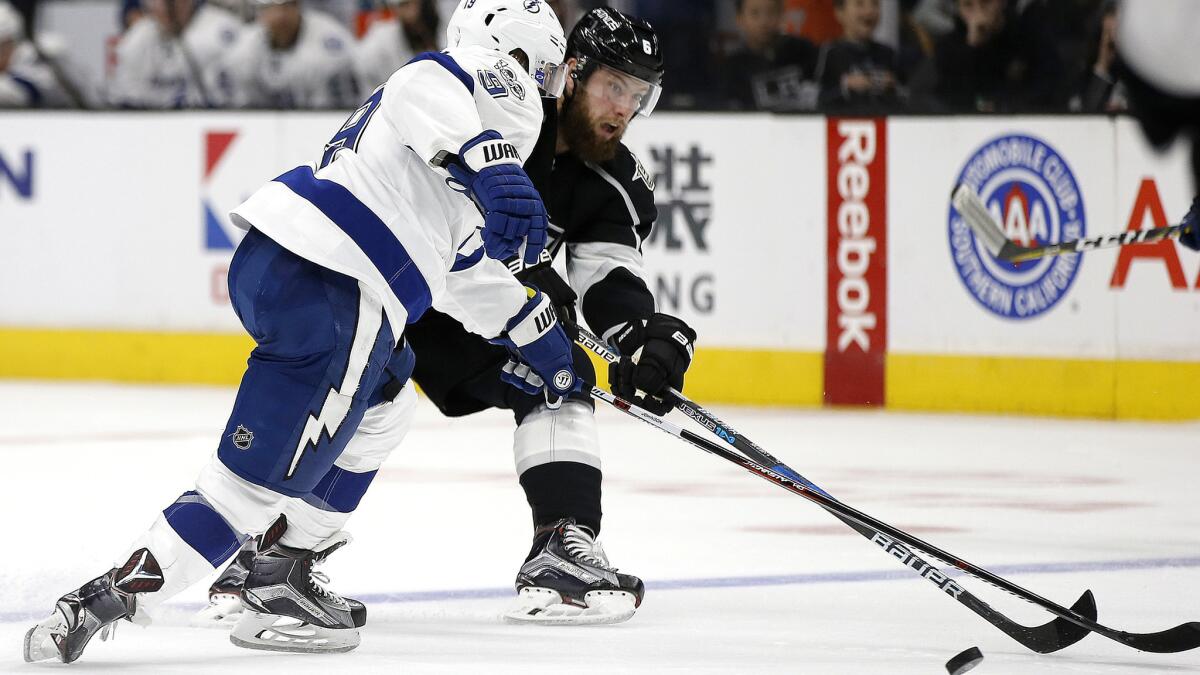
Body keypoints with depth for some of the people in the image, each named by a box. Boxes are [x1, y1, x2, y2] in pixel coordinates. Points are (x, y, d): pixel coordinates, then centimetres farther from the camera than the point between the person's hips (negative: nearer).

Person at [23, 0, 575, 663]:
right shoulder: (500, 81, 7)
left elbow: (464, 268, 43)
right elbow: (431, 92, -20)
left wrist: (539, 336, 52)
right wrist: (490, 161, -36)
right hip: (326, 291, -10)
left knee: (381, 409, 31)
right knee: (262, 480, -8)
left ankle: (281, 572, 31)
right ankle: (108, 600, -11)